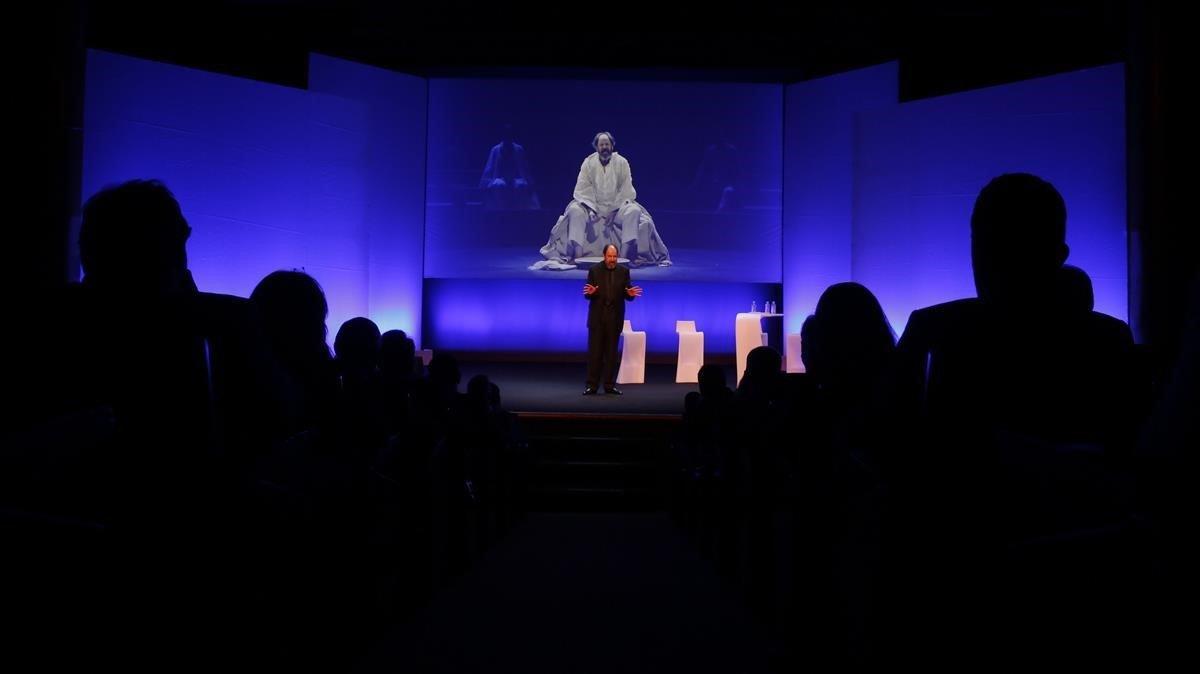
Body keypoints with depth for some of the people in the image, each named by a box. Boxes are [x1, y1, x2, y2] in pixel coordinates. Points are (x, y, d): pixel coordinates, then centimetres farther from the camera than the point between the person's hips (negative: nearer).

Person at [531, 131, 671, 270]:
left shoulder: (622, 162, -5)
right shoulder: (588, 162, -4)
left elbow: (626, 190, -7)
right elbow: (582, 189, -6)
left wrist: (615, 210, -17)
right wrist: (591, 207, -21)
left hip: (618, 205, 0)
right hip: (593, 205, 0)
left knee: (634, 212, -29)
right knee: (575, 211, -28)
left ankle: (631, 254, -25)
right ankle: (574, 255, -26)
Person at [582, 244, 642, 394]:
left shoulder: (624, 271, 4)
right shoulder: (594, 270, 1)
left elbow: (627, 296, 2)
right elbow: (587, 295, -1)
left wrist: (630, 294, -20)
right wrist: (590, 292, -23)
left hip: (615, 317, 1)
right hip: (597, 317, -1)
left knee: (611, 352, 5)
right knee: (594, 351, -1)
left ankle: (609, 384, 11)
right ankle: (592, 385, 3)